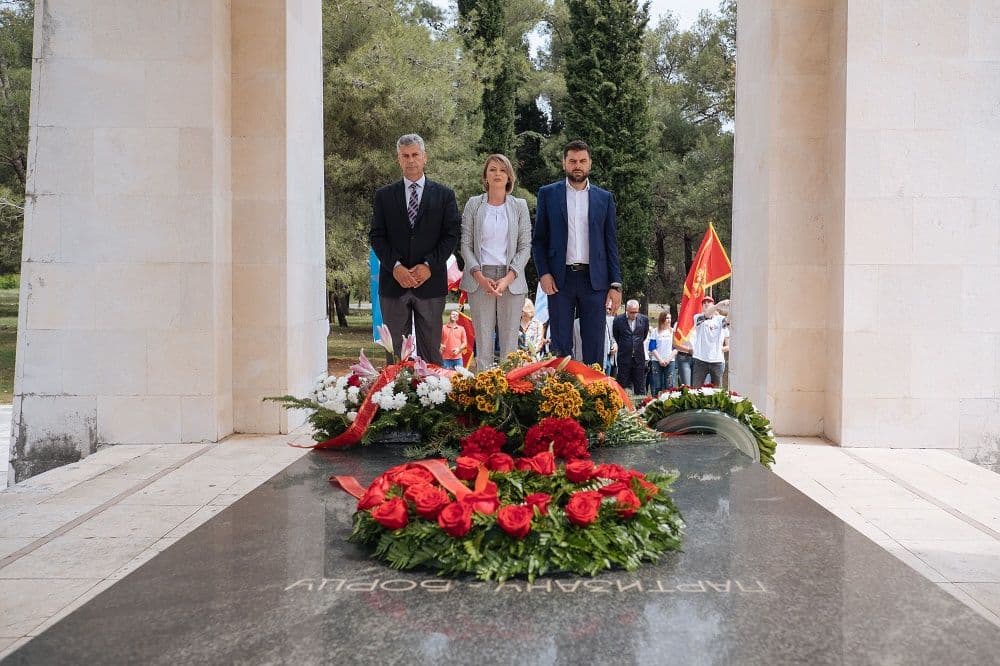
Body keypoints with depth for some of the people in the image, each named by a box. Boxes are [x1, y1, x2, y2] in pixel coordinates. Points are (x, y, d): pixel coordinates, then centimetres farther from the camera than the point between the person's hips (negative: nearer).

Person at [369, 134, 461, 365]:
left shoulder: (444, 194, 8)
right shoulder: (384, 196, 10)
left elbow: (451, 235, 1)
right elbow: (377, 236, 4)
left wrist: (429, 265, -11)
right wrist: (395, 267, -12)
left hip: (430, 282, -1)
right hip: (394, 282, 1)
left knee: (431, 349, 3)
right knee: (395, 349, 4)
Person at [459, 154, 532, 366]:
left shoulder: (519, 206, 6)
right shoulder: (473, 204, 6)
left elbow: (525, 246, 3)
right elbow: (465, 245, 3)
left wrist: (509, 278, -11)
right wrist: (479, 276, -10)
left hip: (511, 279, 0)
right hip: (480, 279, 0)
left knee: (509, 339, 0)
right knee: (482, 338, 0)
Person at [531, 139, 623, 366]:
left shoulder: (604, 198, 11)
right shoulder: (548, 194, 9)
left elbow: (611, 243, 9)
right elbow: (538, 239, 8)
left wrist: (615, 284, 1)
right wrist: (543, 273, -7)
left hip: (594, 279, 1)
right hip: (559, 279, -1)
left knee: (594, 345, 1)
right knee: (560, 345, 0)